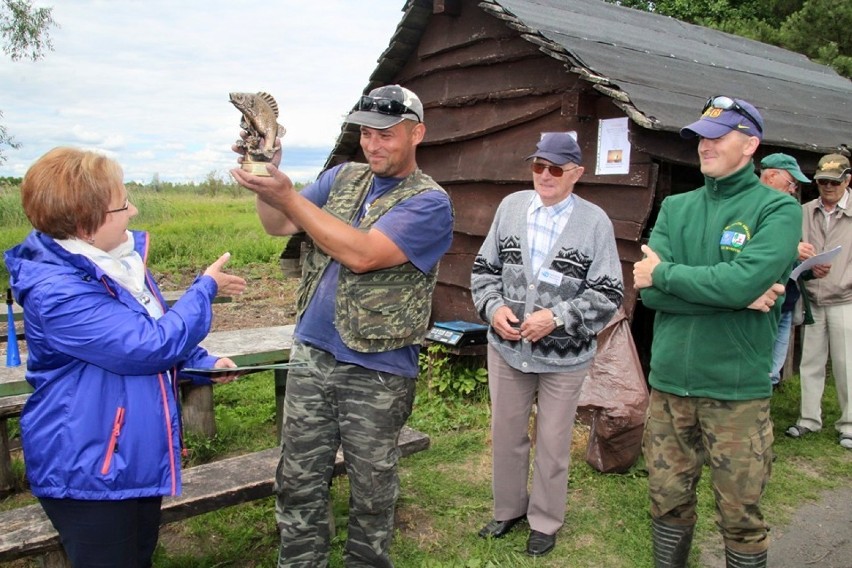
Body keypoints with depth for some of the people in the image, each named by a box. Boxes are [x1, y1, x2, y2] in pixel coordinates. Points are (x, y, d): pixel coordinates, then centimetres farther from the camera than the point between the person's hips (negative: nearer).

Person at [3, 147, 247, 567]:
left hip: (140, 458, 9)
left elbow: (155, 333, 17)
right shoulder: (56, 292, -26)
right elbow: (147, 346, -29)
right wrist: (205, 289, -15)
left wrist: (203, 364, 0)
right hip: (88, 471, -8)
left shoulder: (121, 258, 3)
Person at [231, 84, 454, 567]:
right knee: (299, 482, 13)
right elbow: (280, 226, 5)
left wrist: (288, 196, -26)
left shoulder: (429, 202, -12)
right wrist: (267, 173, -14)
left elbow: (362, 254, -25)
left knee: (372, 489, 14)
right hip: (312, 354, 5)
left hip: (377, 372, -5)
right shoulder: (343, 177, 8)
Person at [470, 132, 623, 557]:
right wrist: (493, 307, -10)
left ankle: (545, 521, 34)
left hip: (564, 355, -3)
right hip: (506, 347, 3)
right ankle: (508, 509, 40)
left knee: (553, 443, 13)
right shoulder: (510, 206, 1)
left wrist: (556, 318, -20)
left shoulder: (595, 222, -10)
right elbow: (484, 268, 7)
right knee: (506, 434, 17)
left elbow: (608, 294, -10)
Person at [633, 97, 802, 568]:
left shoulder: (777, 209, -4)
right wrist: (736, 297, -13)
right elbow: (648, 291, -6)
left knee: (741, 515, 10)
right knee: (668, 501, 15)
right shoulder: (676, 208, 8)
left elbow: (744, 280, -23)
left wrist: (665, 273, -11)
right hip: (669, 381, 4)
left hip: (737, 386, -3)